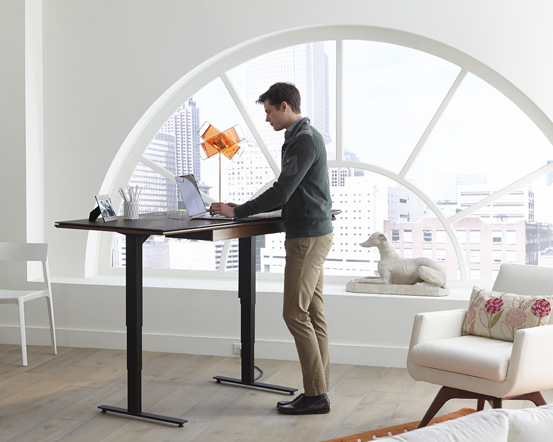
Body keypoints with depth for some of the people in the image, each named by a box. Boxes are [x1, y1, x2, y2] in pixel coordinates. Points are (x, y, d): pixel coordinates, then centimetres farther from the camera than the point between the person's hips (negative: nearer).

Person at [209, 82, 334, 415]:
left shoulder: (305, 140, -15)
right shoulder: (300, 138, 18)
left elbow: (282, 191, -19)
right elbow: (288, 194, 22)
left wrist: (237, 212, -12)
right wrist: (247, 209, 13)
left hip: (308, 237, -10)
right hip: (309, 234, 10)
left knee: (295, 313, -7)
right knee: (313, 313, 9)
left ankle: (316, 395, -1)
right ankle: (318, 392, 14)